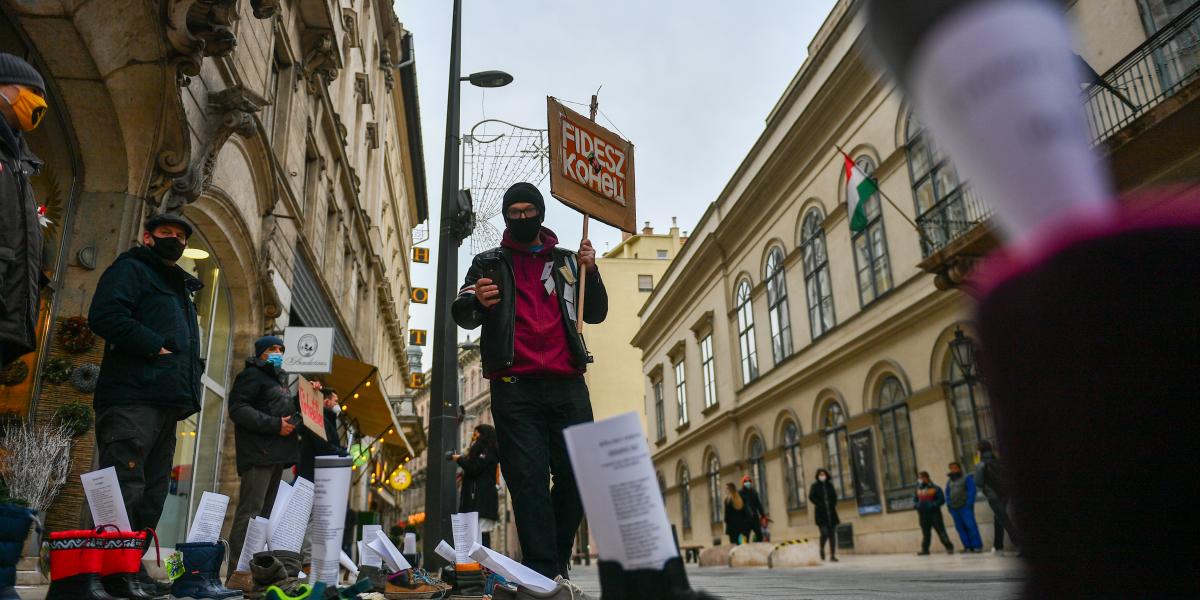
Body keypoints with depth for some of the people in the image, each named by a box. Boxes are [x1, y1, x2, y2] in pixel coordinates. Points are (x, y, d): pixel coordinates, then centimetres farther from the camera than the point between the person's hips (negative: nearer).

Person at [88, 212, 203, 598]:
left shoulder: (180, 286, 29)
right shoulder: (130, 269, 4)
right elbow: (105, 315, -15)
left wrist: (190, 376, 14)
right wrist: (155, 346, -14)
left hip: (165, 402, 9)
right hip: (133, 397, -9)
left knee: (151, 491, 9)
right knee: (125, 486, -12)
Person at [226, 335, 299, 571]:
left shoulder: (280, 378, 25)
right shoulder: (251, 375, -4)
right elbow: (237, 409, -16)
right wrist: (275, 424, -21)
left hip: (277, 455, 10)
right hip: (258, 455, -10)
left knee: (264, 513, 11)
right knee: (249, 513, -13)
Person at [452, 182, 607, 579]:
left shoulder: (566, 261, 21)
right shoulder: (489, 263, 16)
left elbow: (595, 314, 19)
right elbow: (462, 315, 5)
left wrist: (590, 272, 2)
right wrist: (476, 301, -19)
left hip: (567, 385, 2)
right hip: (514, 387, -2)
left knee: (577, 475, -2)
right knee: (529, 480, -8)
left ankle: (556, 564, 15)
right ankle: (544, 574, -7)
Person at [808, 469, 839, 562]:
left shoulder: (830, 485, 10)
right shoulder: (815, 486, 1)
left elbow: (834, 496, 15)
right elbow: (811, 497, -7)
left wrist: (833, 504, 0)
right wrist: (819, 504, -12)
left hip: (831, 513, 4)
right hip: (821, 513, -4)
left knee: (832, 534, 1)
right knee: (825, 533, -13)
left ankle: (832, 556, 6)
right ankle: (822, 550, 14)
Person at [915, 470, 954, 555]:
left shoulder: (935, 488, -7)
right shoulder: (918, 489, 12)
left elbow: (941, 500, -8)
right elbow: (915, 500, 24)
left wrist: (934, 505, -20)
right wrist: (917, 505, 5)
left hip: (934, 513, -5)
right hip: (923, 515, 5)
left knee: (941, 531, -4)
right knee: (925, 533, 10)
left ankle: (949, 547, 4)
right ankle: (925, 549, 15)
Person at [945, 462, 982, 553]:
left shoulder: (967, 478, 3)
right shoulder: (949, 482, 20)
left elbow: (971, 491, -5)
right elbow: (947, 494, 23)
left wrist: (969, 503, -13)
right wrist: (948, 505, 10)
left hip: (965, 507, -6)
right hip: (954, 508, 6)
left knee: (970, 526, -10)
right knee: (960, 528, 2)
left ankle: (977, 546, -7)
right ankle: (968, 547, 5)